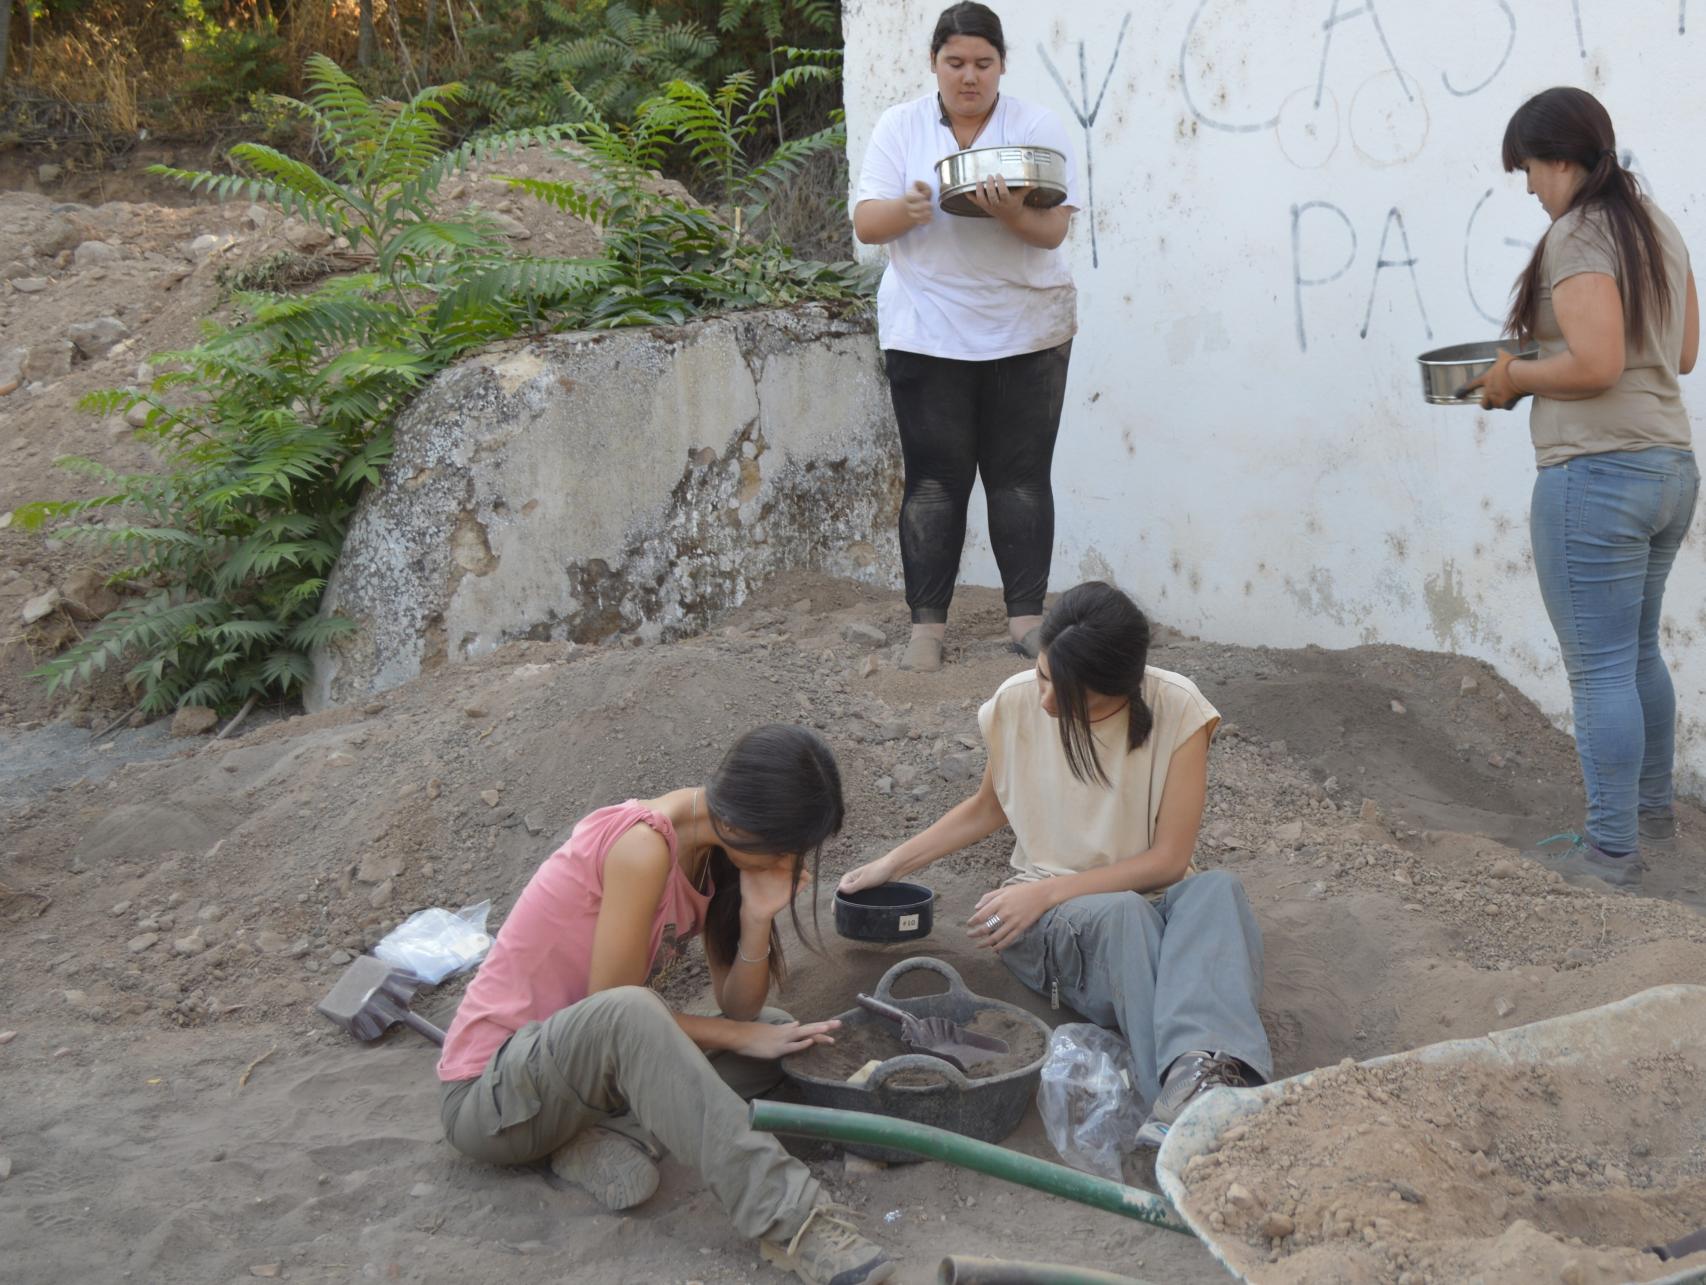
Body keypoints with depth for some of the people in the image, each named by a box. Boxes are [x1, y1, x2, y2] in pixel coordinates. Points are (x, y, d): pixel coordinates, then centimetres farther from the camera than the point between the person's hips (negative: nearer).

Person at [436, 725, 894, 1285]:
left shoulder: (715, 850, 1)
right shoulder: (643, 846, -25)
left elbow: (738, 1011, -1)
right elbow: (613, 1007, -22)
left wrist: (757, 917, -17)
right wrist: (737, 1035, -13)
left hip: (574, 1064, 9)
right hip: (487, 1093, -9)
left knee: (778, 1033, 1)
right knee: (625, 1013, -40)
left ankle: (609, 1137, -11)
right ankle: (786, 1217, -41)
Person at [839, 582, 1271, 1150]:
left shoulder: (1177, 709, -14)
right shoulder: (1018, 702, -6)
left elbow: (1168, 860, -13)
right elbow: (991, 806, 14)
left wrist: (1048, 891, -18)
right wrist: (892, 863, 9)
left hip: (1147, 896, 0)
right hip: (1044, 915, 1)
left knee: (1217, 890, -36)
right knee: (1121, 914, -36)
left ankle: (1199, 1069, -59)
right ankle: (1188, 1097, -51)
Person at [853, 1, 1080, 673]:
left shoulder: (1039, 128, 1)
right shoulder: (900, 126, 3)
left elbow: (1054, 229, -7)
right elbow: (865, 224, -4)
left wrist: (1011, 213, -28)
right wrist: (907, 210, -25)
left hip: (1026, 332, 0)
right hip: (927, 334, 0)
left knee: (1021, 476, 3)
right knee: (935, 478, 1)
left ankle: (1027, 616, 11)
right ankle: (927, 623, 8)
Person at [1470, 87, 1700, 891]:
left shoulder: (1579, 234, -14)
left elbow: (1595, 365, -24)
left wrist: (1516, 379, -7)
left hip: (1595, 477, -10)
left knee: (1600, 669, 0)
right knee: (1640, 653, 22)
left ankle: (1611, 849, 9)